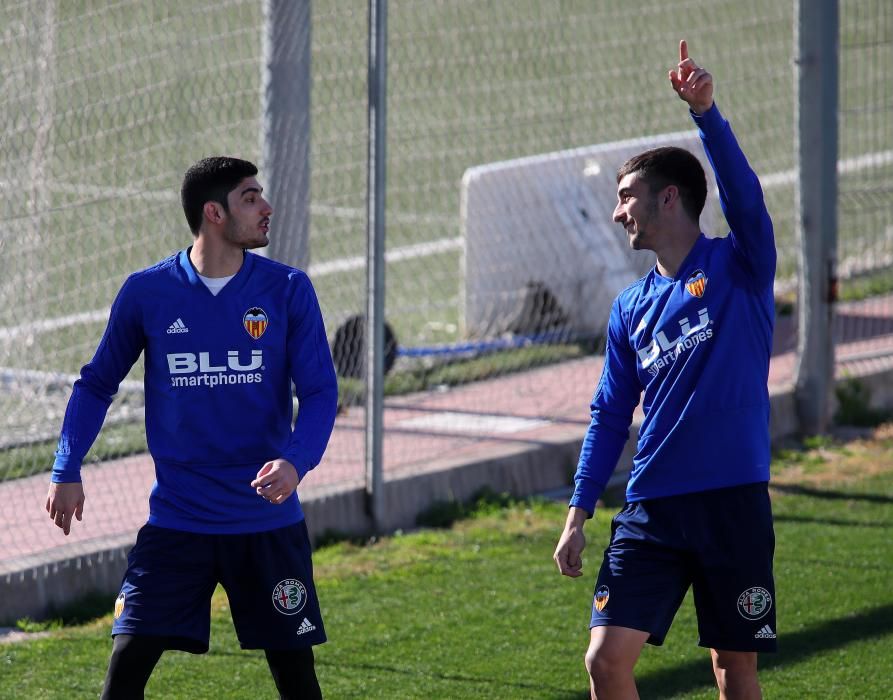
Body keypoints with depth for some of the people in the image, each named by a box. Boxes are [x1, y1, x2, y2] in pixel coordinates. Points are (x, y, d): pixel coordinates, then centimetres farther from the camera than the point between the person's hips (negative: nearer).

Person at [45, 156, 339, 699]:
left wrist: (296, 461, -24)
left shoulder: (288, 290, -2)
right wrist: (67, 471, 1)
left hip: (269, 522, 1)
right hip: (176, 523, 0)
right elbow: (97, 384, 10)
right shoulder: (147, 293, -3)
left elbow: (320, 393, -5)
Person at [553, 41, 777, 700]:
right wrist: (578, 515, 9)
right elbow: (610, 417, 15)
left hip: (734, 502, -4)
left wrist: (706, 112, -34)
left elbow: (743, 194, -20)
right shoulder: (632, 307, 13)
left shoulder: (738, 268, 0)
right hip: (651, 512, 4)